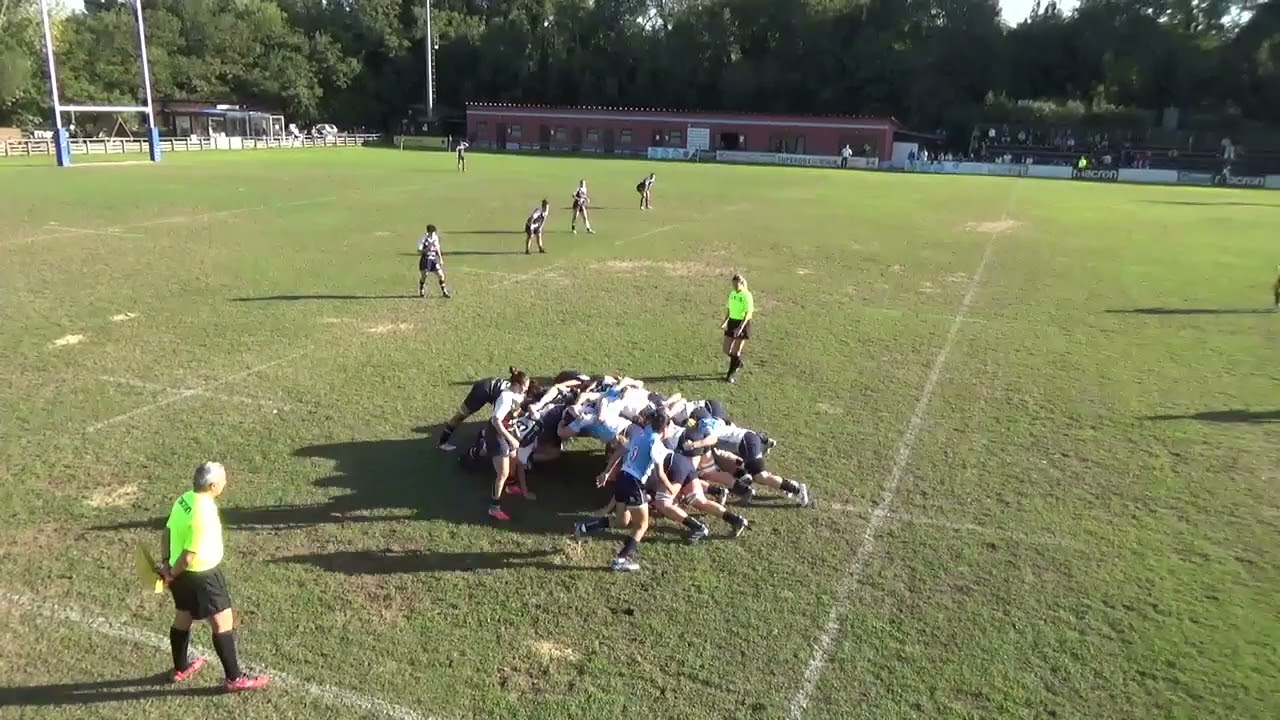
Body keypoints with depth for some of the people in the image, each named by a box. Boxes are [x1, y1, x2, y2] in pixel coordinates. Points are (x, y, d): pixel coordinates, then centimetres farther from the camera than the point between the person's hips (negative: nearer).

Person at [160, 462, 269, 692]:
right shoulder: (204, 515, -30)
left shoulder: (185, 499, -3)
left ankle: (181, 668, 44)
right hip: (202, 575, -9)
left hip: (182, 574, 9)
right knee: (223, 622, 2)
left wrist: (166, 564, 8)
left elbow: (168, 532, 8)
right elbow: (189, 557, -26)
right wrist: (172, 575, -9)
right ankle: (234, 678, 11)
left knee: (182, 618, 25)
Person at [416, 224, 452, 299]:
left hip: (434, 260, 4)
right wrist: (428, 248, -26)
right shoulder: (423, 239, -13)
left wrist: (440, 259, 15)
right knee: (423, 276, 0)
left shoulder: (435, 238, 3)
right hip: (425, 260, -4)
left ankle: (444, 292, 9)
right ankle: (421, 293, 21)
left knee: (441, 275, -1)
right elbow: (419, 251, -14)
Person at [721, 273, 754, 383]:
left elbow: (748, 313, -22)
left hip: (743, 323, -6)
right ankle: (738, 363, 35)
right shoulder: (732, 293, 5)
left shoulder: (747, 295, -16)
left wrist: (741, 327, -31)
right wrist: (725, 321, 11)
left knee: (736, 351, -3)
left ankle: (732, 374, 13)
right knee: (726, 350, 6)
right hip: (732, 322, 7)